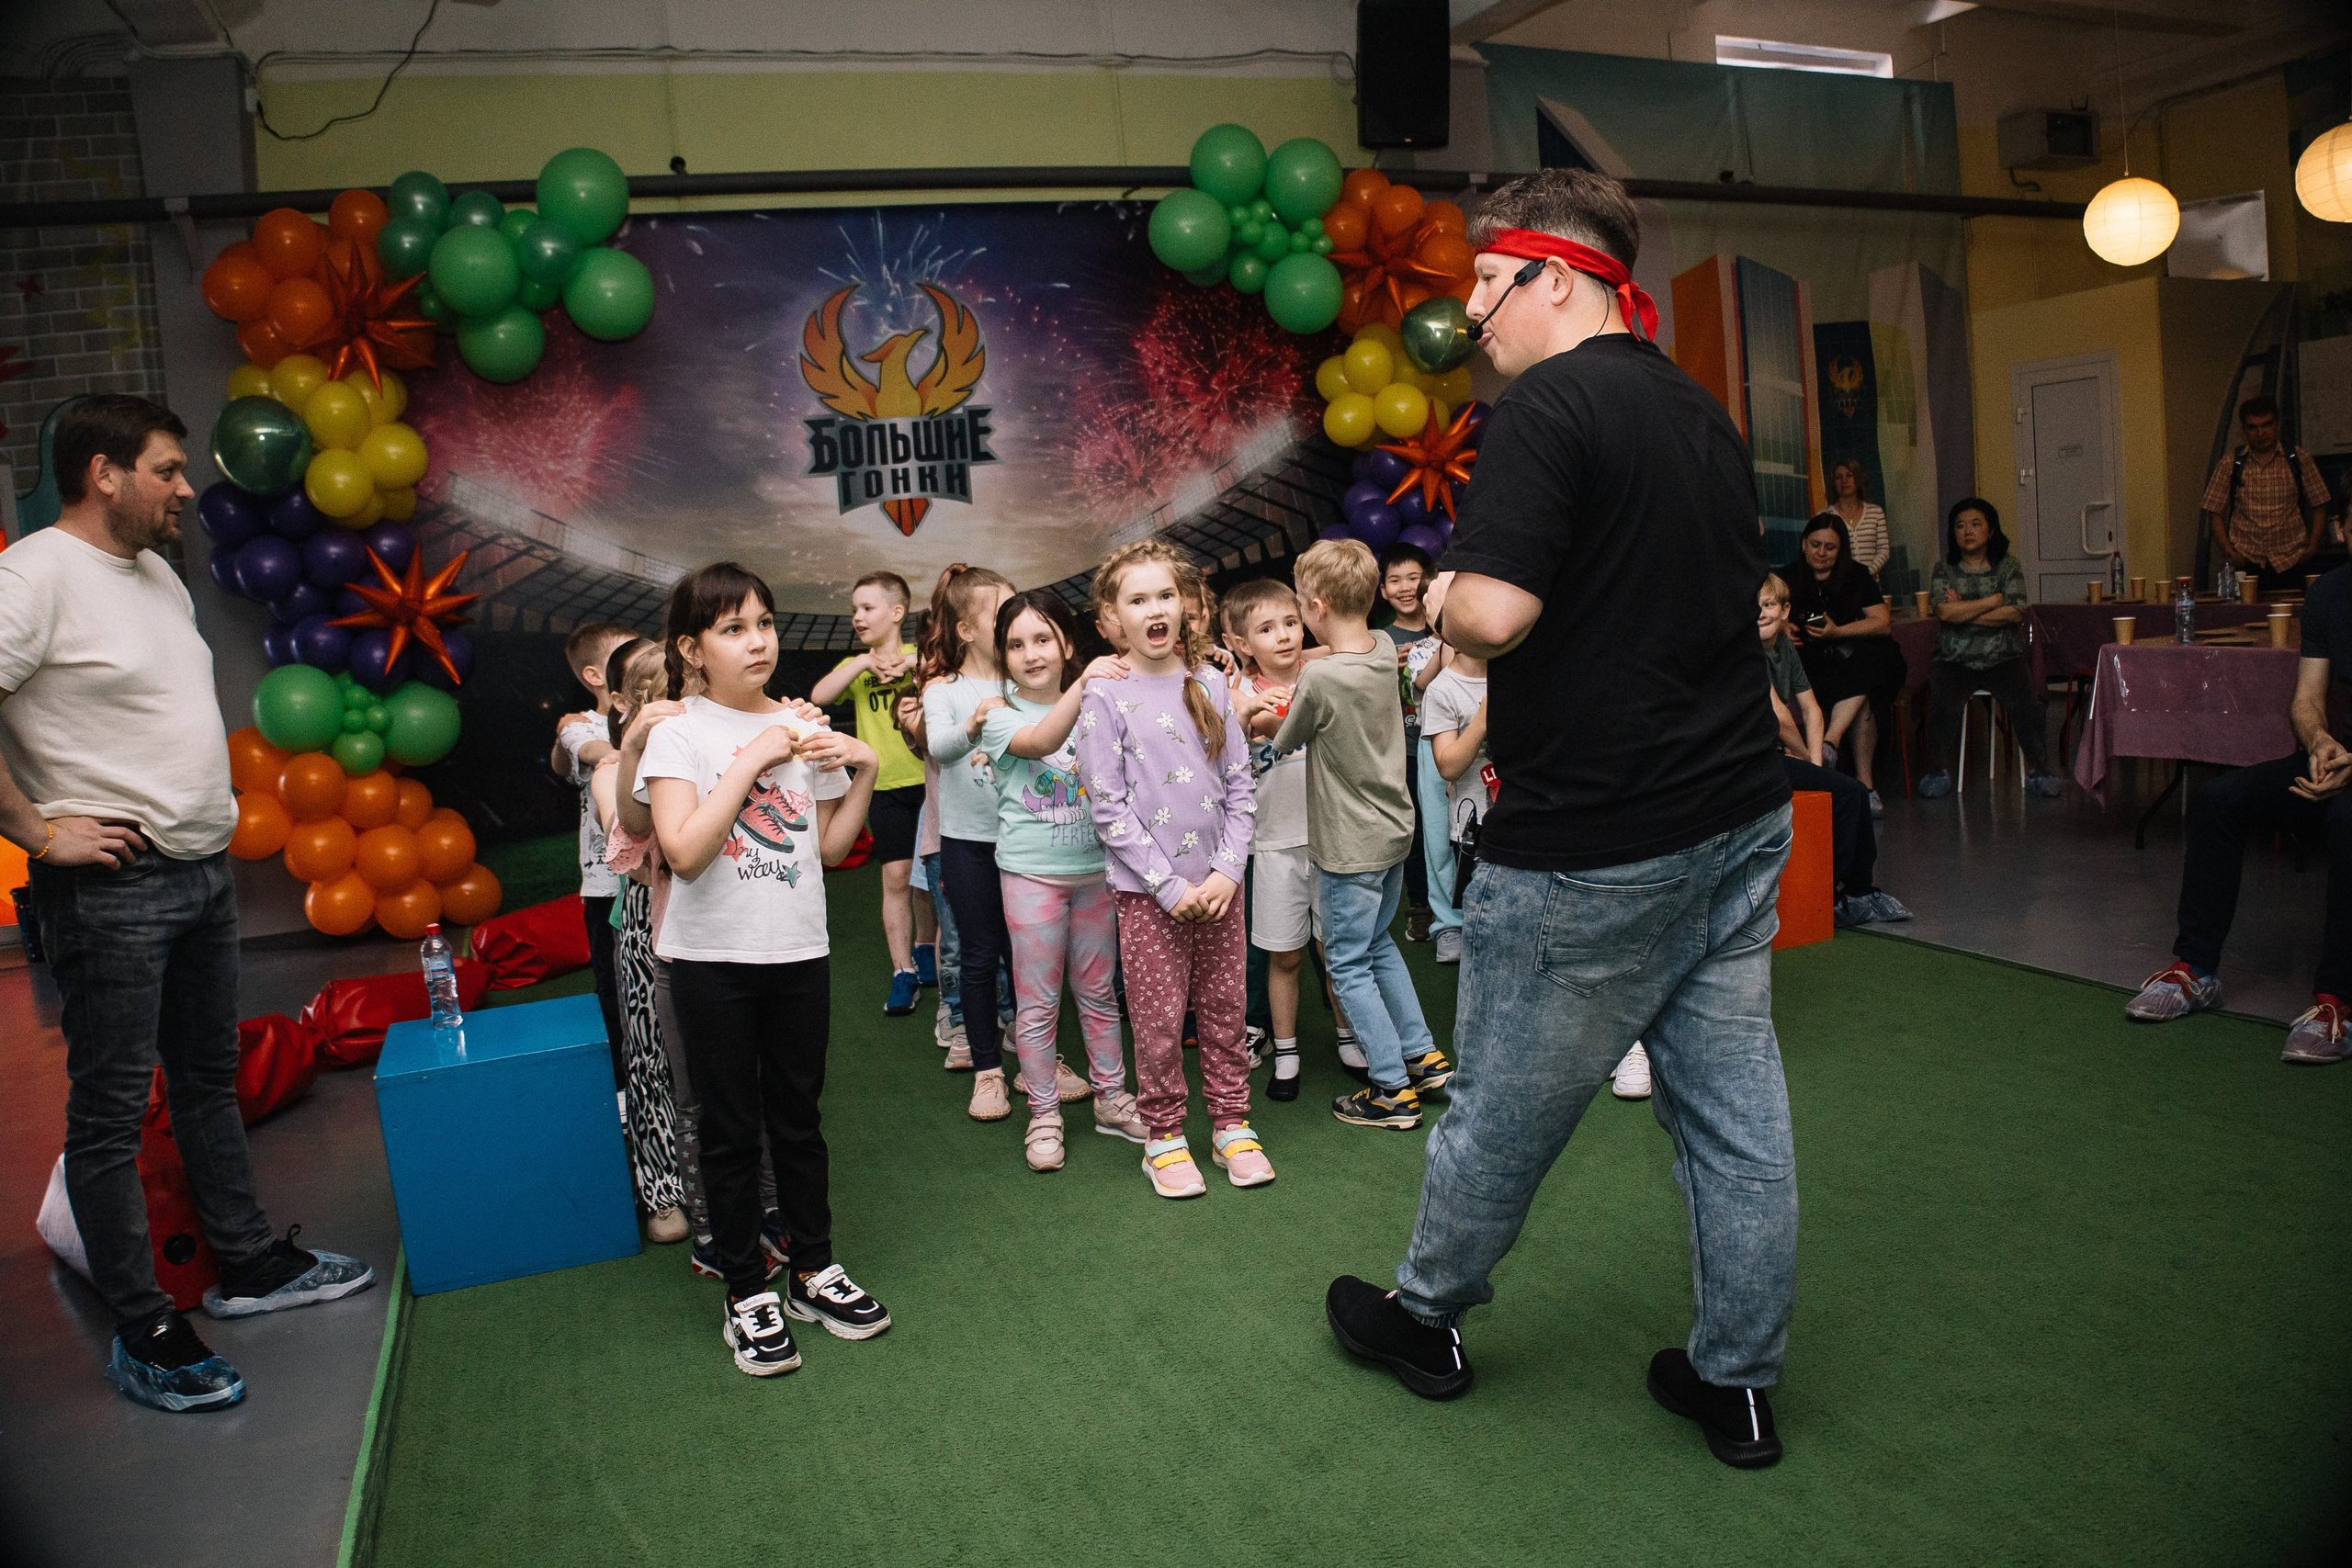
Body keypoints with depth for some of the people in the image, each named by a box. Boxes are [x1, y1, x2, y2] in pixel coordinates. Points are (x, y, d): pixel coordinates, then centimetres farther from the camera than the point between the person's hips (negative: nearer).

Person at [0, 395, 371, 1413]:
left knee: (209, 1080, 18)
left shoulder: (158, 574, 13)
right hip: (110, 886, -9)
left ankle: (250, 1265, 32)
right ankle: (142, 1336, 12)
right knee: (111, 1112, 2)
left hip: (203, 871, 9)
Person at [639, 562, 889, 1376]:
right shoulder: (680, 733, -7)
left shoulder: (801, 725, 5)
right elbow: (685, 851, -20)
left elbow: (831, 847, 10)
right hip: (713, 958, -4)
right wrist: (750, 762, -20)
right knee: (731, 1127, 7)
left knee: (798, 1116, 15)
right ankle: (747, 1294, 21)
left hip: (798, 950, 4)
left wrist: (863, 772, -2)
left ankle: (813, 1271, 29)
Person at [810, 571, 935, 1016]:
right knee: (896, 878, 0)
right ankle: (903, 971, 9)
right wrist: (864, 661, -13)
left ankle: (926, 951, 29)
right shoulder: (855, 667, 9)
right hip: (885, 784, 1)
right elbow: (820, 696, -8)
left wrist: (911, 660, -20)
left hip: (929, 779, -1)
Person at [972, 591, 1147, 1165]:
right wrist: (1081, 683, -40)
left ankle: (1110, 1098, 28)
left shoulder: (1094, 707, 5)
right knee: (1037, 1000, 3)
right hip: (1031, 873, -3)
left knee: (1098, 990, 14)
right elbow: (1040, 741, -26)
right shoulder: (999, 713, -6)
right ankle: (1044, 1115, 16)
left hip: (1094, 869, 3)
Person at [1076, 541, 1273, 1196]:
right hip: (1148, 889, -3)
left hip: (1217, 881, 3)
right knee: (1159, 1020, 4)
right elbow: (1108, 807, -9)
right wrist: (1171, 885, -12)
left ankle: (1232, 1124, 28)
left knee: (1223, 1008, 12)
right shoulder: (1105, 697, -7)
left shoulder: (1209, 685, 4)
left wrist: (1227, 869, -5)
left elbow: (1239, 784, 6)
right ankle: (1164, 1137, 21)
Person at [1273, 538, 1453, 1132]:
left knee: (1348, 964, 5)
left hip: (1350, 846, -8)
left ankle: (1393, 1089, 10)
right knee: (1379, 944, 24)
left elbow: (1283, 744, -8)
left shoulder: (1318, 677, -24)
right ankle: (1424, 1055, 30)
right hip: (1396, 832, 8)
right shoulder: (1383, 653, -2)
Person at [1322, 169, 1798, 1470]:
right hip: (1740, 817, 8)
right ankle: (1737, 1381, 28)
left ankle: (1427, 1314, 33)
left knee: (1505, 1103, 11)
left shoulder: (1549, 404, -16)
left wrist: (1442, 602, -5)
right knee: (1734, 1106, 14)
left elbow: (1492, 613, -28)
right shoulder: (1704, 413, 12)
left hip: (1592, 847, -8)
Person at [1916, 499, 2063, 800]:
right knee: (1943, 704, -29)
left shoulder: (2008, 566, 10)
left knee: (2026, 703, -26)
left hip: (2004, 659, 1)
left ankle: (2037, 771, -10)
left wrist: (1964, 612, -6)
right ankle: (1938, 772, -13)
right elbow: (1945, 611, -10)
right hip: (1956, 661, 0)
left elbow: (2015, 614, -5)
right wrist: (1994, 600, -5)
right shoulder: (1943, 570, 9)